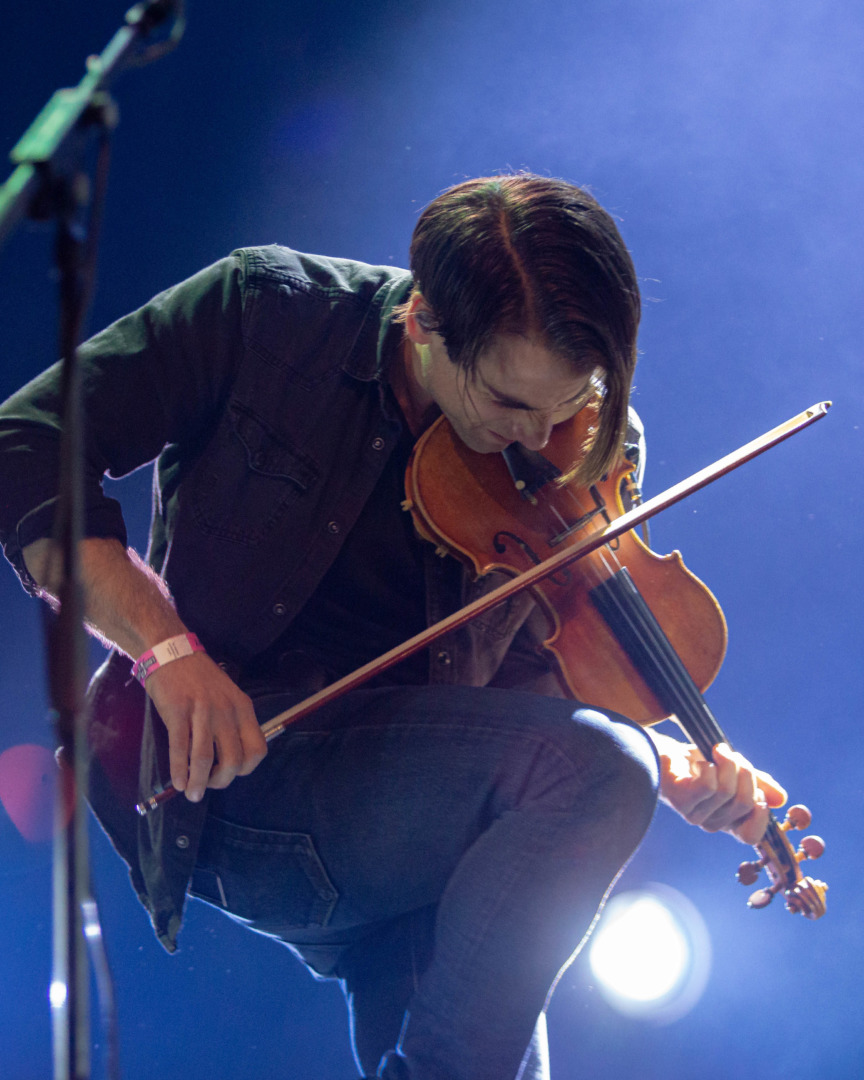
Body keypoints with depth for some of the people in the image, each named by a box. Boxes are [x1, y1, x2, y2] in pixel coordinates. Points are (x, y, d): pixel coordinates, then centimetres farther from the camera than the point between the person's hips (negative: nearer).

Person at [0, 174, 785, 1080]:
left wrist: (673, 767, -17)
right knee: (591, 770, -25)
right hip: (219, 776, -4)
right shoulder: (267, 313, -8)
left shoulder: (577, 450, 1)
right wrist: (164, 642, -23)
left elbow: (542, 682, 4)